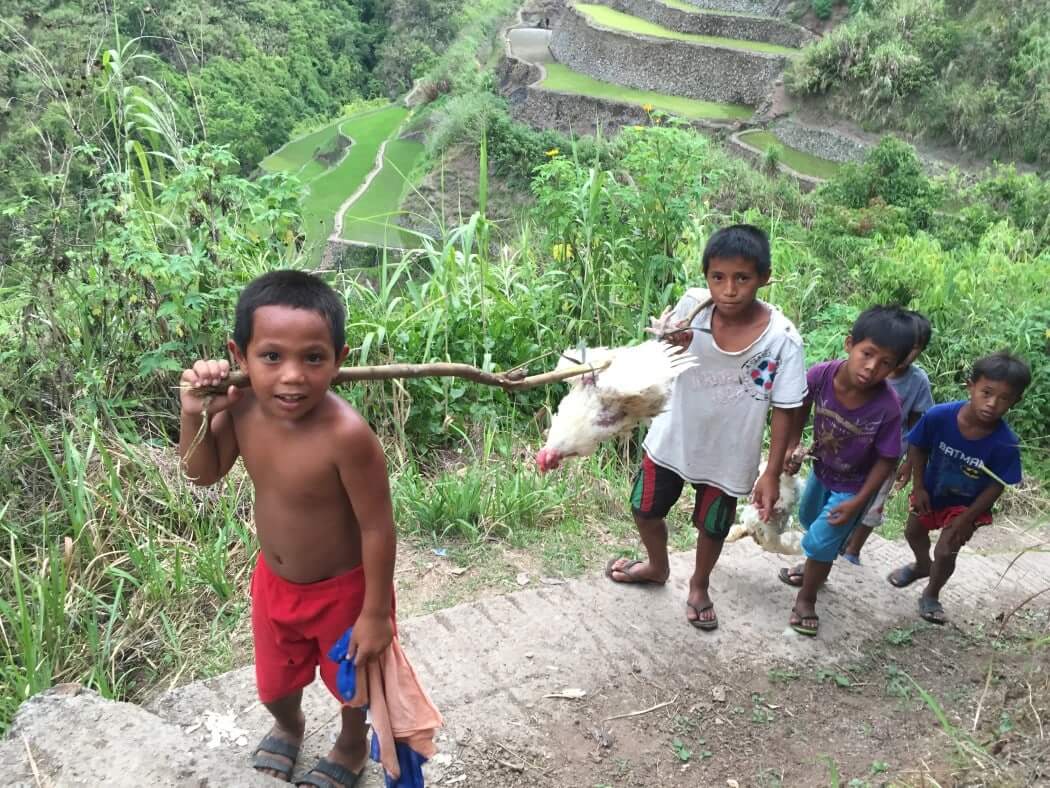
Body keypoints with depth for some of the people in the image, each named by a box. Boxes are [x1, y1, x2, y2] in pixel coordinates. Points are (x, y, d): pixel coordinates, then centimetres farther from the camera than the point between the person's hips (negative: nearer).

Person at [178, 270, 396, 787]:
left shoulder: (346, 434, -38)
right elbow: (203, 474, -2)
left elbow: (377, 528, -26)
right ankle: (288, 726, 66)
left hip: (342, 589, -5)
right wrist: (194, 414, -20)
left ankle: (352, 746, 59)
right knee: (275, 682, 30)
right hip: (274, 581, 5)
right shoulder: (243, 406, -20)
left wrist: (376, 613, -17)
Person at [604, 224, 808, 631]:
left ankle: (699, 586, 54)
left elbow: (784, 410, -15)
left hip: (727, 455, -2)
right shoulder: (693, 306, -21)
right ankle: (657, 567, 55)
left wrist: (772, 475, -12)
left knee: (712, 528, 22)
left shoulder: (782, 339, -24)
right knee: (645, 511, 21)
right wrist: (668, 342, -37)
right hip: (672, 439, 2)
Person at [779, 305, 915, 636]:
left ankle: (806, 599, 30)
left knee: (821, 541, 1)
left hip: (852, 485, -4)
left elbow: (886, 459, -22)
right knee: (809, 520, 28)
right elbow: (801, 407, -8)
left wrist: (858, 502, -19)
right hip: (821, 469, 5)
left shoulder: (887, 408, -37)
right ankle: (814, 567, 60)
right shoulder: (820, 375, -31)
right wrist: (792, 448, -12)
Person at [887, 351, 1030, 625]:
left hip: (967, 504, -3)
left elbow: (996, 486, -20)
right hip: (931, 490, 3)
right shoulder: (939, 416, -33)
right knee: (914, 532, 24)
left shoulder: (1005, 443, -35)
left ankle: (931, 597, 27)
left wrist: (966, 520, -17)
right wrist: (918, 487, -10)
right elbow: (917, 447, -14)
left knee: (945, 552, -5)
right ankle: (922, 566, 59)